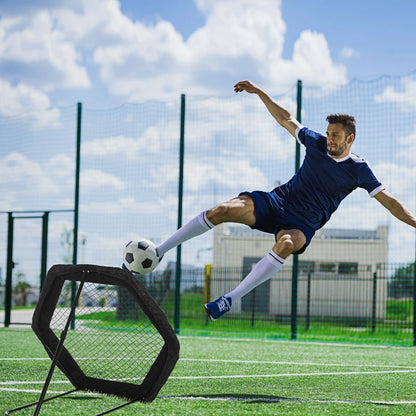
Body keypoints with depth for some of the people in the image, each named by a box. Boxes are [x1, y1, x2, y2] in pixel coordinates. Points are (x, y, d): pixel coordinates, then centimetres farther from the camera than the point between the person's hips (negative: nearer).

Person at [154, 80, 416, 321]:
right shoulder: (317, 143, 5)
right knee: (223, 211, -22)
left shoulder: (359, 170, -3)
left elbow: (389, 201, -2)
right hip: (278, 201, 3)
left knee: (286, 244, -41)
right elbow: (286, 119, 17)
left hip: (302, 224, -3)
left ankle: (230, 299, -39)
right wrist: (259, 92, 15)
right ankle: (158, 252, -14)